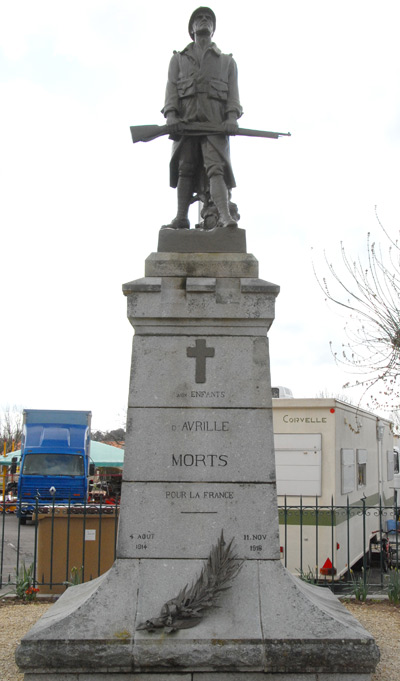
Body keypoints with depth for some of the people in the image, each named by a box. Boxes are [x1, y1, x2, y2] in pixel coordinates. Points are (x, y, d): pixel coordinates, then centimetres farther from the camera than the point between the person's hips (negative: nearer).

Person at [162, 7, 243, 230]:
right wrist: (171, 115, -6)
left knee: (216, 167, -19)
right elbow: (171, 88, 13)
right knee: (185, 168, -8)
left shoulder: (227, 61, 26)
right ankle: (181, 217, -10)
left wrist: (232, 117, -6)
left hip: (215, 122, -1)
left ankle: (224, 215, -33)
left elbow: (233, 93, 13)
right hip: (185, 120, 2)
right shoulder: (178, 59, 27)